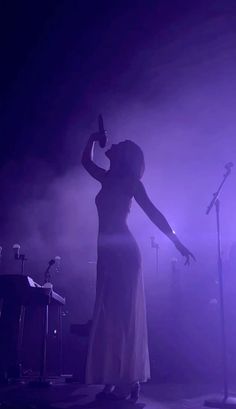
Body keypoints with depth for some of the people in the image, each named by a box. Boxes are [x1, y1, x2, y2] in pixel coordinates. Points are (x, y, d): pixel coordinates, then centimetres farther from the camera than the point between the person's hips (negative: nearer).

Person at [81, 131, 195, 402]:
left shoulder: (128, 180, 0)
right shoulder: (109, 179, 21)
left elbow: (151, 211, -5)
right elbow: (86, 161, 39)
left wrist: (176, 240, -10)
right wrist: (93, 139, 30)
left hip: (122, 252, -8)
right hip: (108, 253, 8)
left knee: (123, 315, -11)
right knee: (110, 316, 4)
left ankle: (128, 382, -10)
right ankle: (117, 381, 7)